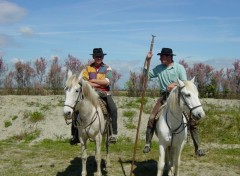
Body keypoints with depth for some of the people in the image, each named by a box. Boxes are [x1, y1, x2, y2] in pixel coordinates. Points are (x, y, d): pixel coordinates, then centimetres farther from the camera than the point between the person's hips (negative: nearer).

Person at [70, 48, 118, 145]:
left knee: (113, 108, -27)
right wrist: (100, 83, -11)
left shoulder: (107, 68, 6)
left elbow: (107, 82, -10)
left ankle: (114, 133, -20)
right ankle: (75, 134, -4)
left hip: (104, 93, -1)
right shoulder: (87, 68, 8)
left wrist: (92, 80, -8)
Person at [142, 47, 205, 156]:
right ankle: (148, 144, -1)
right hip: (164, 97, 2)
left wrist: (175, 84, -20)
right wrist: (147, 60, 1)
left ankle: (197, 148, 2)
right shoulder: (158, 68, 8)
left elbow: (185, 83, -3)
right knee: (152, 119, -14)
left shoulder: (179, 68, 0)